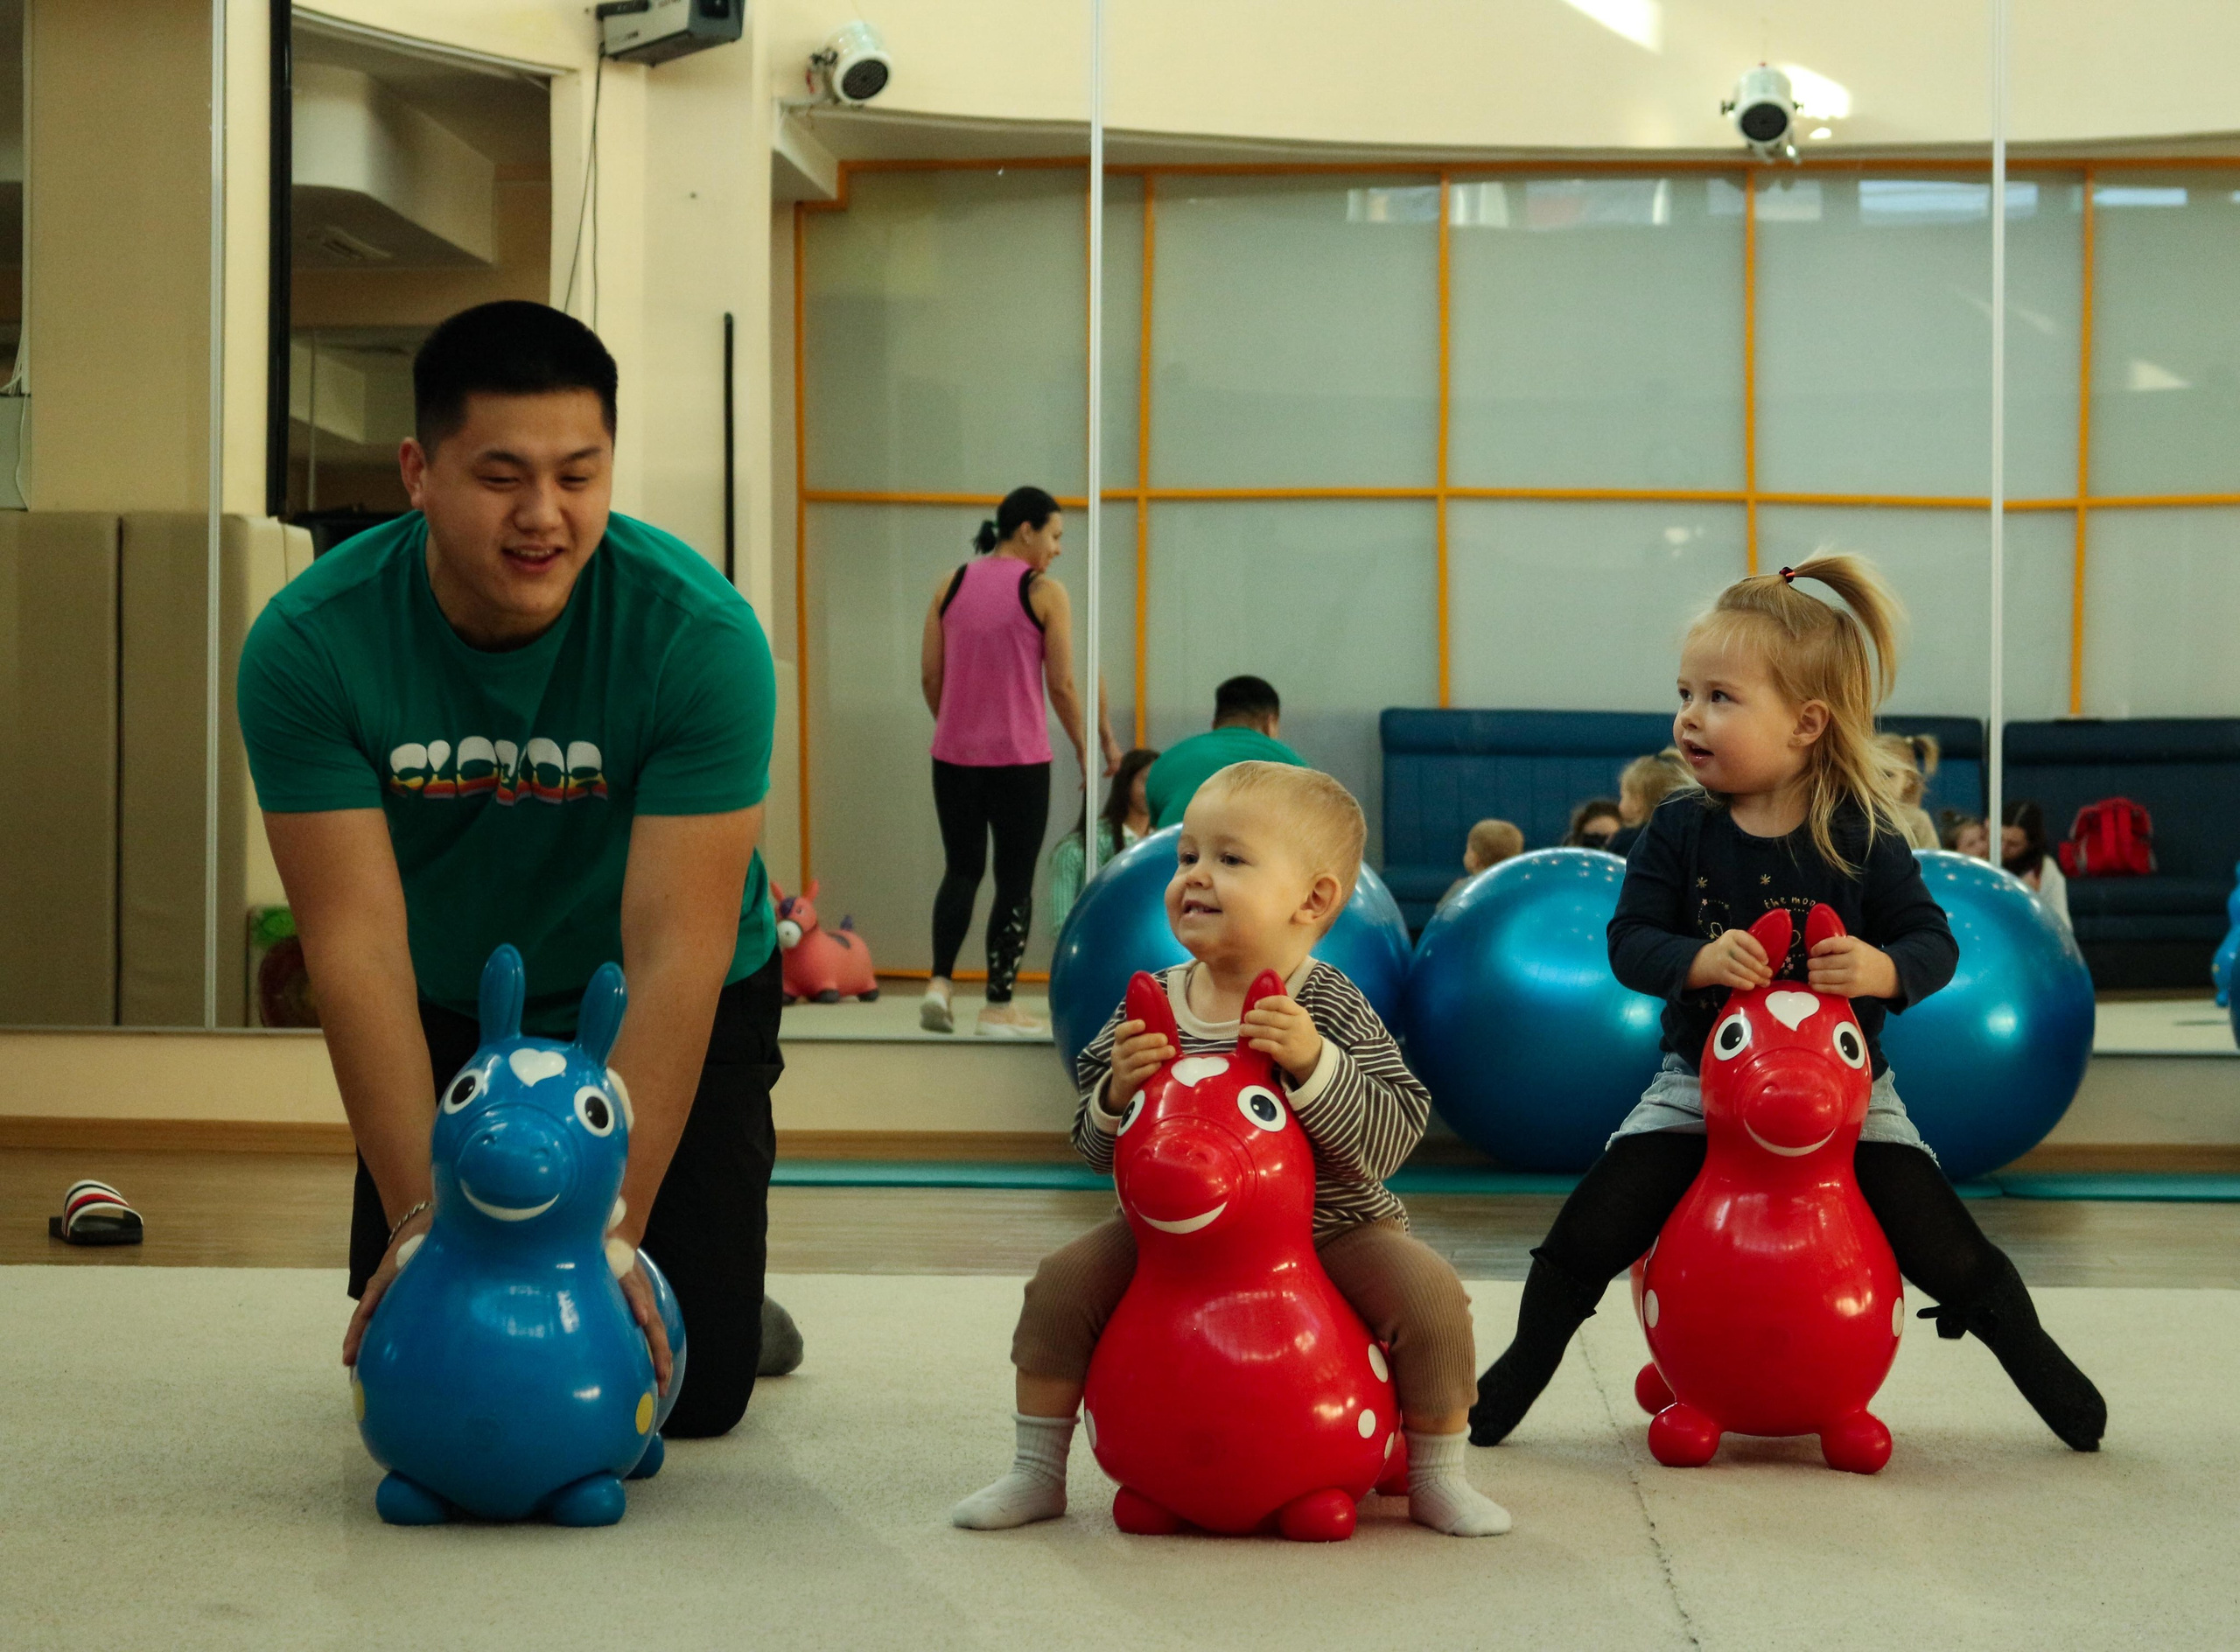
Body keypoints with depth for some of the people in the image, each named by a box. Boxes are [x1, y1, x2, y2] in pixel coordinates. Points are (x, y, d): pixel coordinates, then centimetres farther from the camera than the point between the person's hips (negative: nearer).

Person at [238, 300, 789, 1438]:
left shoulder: (701, 635, -28)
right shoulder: (310, 643, -24)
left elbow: (674, 955, -31)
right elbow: (358, 943, -26)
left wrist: (611, 1226, -35)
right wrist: (419, 1213, -31)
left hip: (667, 1017, -1)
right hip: (448, 1012, 2)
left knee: (693, 1389, -7)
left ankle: (726, 1292, 27)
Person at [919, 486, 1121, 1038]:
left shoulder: (951, 586, 6)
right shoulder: (1045, 593, -7)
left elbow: (930, 675, 6)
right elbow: (1062, 685, -7)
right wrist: (1086, 749, 5)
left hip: (954, 753, 4)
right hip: (1020, 759, -4)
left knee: (961, 868, 16)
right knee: (1014, 880, 5)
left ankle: (940, 982, 0)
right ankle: (999, 1006, 7)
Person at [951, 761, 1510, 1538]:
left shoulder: (1333, 1012, -16)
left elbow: (1391, 1137, -25)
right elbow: (1097, 1148, 0)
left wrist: (1313, 1064, -37)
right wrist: (1116, 1093, -22)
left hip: (1329, 1229, -3)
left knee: (1429, 1291, -23)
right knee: (1065, 1281, -10)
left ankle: (1437, 1477, 1)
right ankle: (1038, 1472, 10)